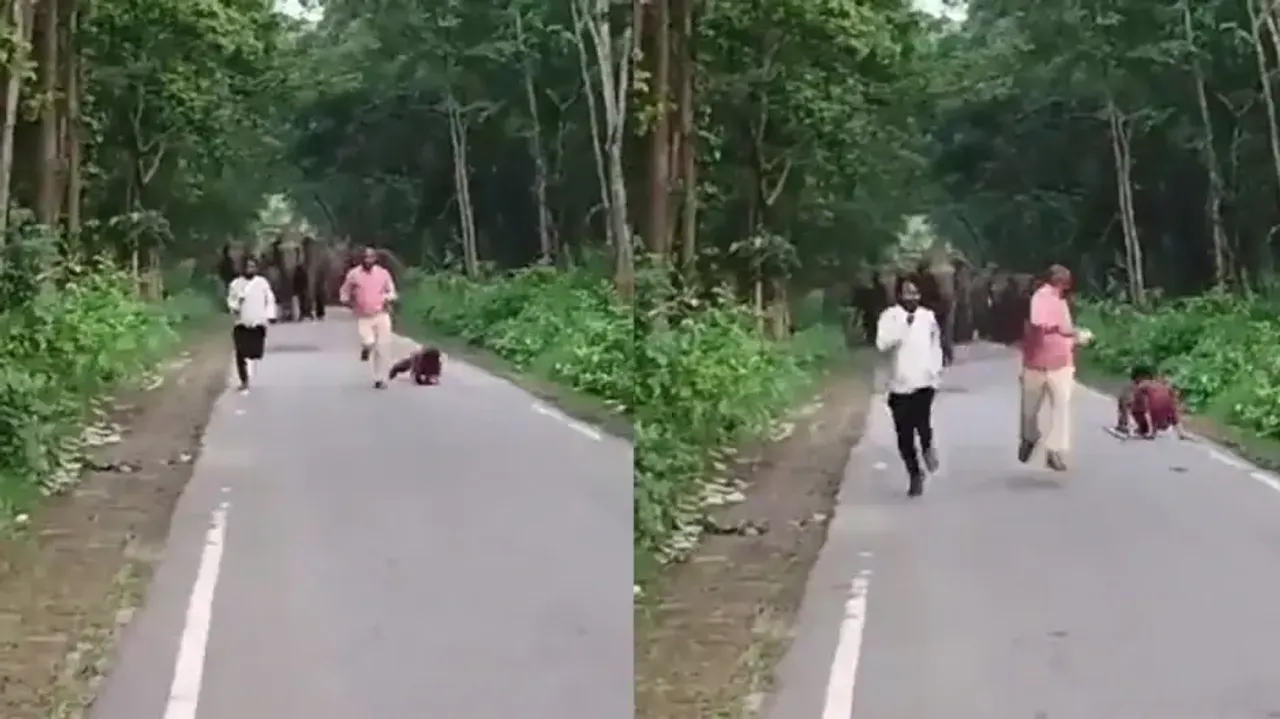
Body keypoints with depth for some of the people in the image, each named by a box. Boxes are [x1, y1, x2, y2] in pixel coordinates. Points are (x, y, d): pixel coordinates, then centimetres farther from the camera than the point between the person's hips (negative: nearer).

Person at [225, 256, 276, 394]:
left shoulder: (263, 282, 2)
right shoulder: (236, 283, 2)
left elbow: (270, 300, 6)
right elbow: (230, 299, 7)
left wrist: (270, 316, -2)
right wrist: (234, 306, -15)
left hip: (258, 323, 0)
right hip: (241, 323, 0)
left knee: (256, 351, 1)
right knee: (241, 353, -7)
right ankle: (244, 381, 1)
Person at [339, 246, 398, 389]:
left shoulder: (383, 273, 2)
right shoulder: (353, 274, -1)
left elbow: (392, 292, 12)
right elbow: (343, 294, 7)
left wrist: (388, 298, -10)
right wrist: (349, 302, -13)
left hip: (382, 315, 1)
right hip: (363, 317, -1)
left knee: (381, 349, -2)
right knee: (368, 343, -21)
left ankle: (380, 379, 11)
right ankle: (366, 348, 18)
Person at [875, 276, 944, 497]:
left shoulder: (928, 316, 6)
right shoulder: (890, 316, -5)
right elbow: (882, 344, -19)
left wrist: (937, 371, 10)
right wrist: (903, 325, -22)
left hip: (924, 381, 0)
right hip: (900, 384, 0)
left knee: (921, 421, -20)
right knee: (904, 434, 4)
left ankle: (927, 446, 16)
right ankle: (914, 474, 24)